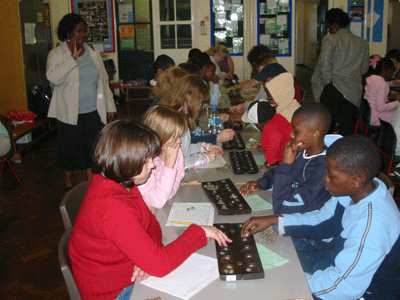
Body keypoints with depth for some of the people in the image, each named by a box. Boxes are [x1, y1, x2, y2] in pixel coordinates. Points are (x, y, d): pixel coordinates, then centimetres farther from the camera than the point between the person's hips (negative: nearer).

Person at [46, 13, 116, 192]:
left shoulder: (93, 53, 9)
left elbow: (104, 81, 13)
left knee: (92, 149, 8)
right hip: (70, 114, -3)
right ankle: (68, 184, 29)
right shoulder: (57, 54, -3)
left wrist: (110, 107, 9)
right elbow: (53, 78, -22)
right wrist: (73, 57, -20)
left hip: (93, 112, 3)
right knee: (71, 150, 8)